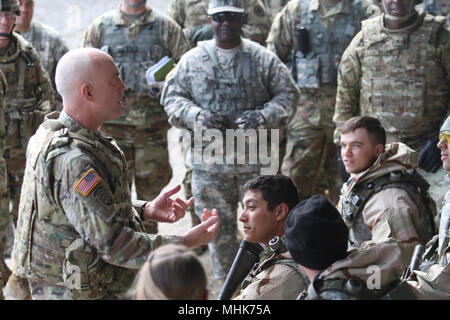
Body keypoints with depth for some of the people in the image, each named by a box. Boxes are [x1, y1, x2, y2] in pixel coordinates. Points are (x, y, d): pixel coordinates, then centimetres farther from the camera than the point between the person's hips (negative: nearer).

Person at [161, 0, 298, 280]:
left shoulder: (264, 59, 1)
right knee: (218, 225, 10)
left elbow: (287, 94, 3)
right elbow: (172, 97, 7)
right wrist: (197, 116, -12)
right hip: (210, 158, 1)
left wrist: (264, 116, -15)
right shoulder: (192, 60, 5)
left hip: (256, 157, -1)